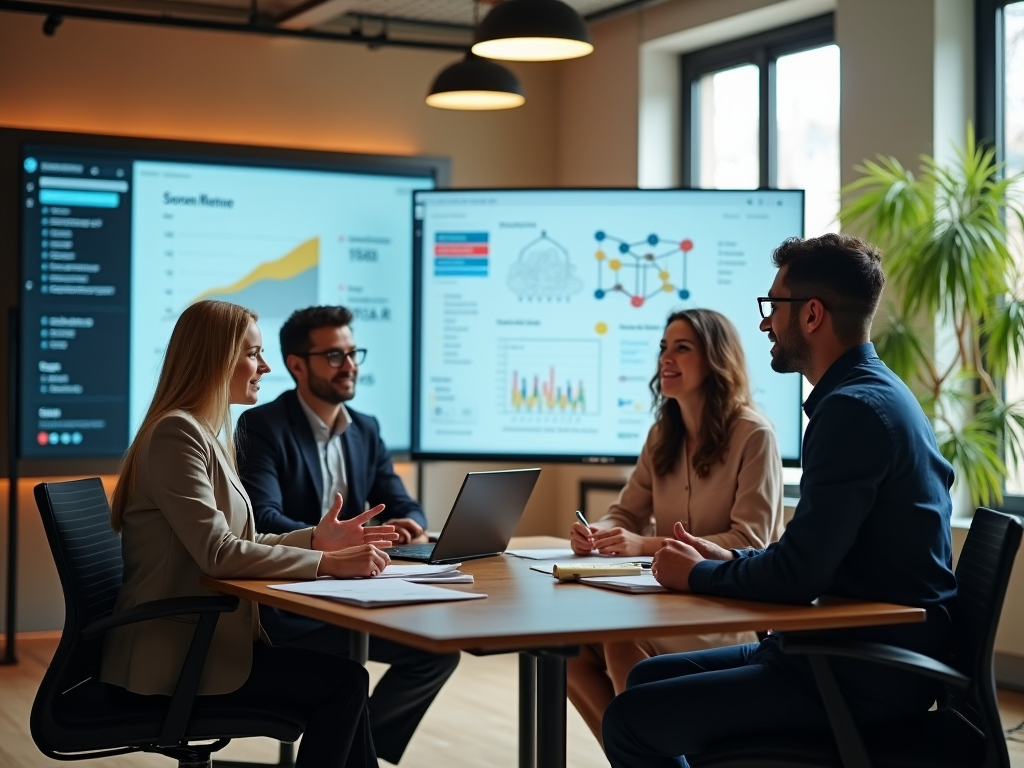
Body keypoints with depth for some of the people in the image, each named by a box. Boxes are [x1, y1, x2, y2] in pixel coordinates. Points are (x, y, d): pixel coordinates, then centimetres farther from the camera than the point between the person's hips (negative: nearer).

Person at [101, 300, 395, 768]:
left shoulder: (203, 434, 16)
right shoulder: (176, 433, -15)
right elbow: (217, 553, -22)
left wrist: (316, 539, 3)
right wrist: (325, 563, -21)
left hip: (205, 636, 9)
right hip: (174, 653, -9)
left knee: (341, 683, -3)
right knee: (344, 682, -13)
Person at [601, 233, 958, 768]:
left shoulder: (854, 408, -20)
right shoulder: (874, 393, 14)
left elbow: (798, 575, -24)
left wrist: (696, 574, -7)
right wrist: (727, 559, 8)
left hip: (864, 678, -11)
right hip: (859, 651, 11)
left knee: (631, 719, -11)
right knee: (647, 678, 17)